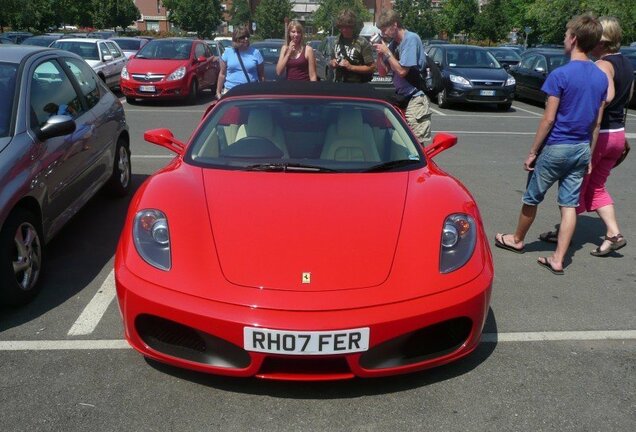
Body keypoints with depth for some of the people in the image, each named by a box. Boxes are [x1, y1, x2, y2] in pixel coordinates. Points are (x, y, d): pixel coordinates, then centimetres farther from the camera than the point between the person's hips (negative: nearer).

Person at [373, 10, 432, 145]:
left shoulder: (411, 39, -12)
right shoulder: (394, 43, 12)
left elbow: (402, 71, -19)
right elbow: (383, 72, 13)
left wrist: (386, 52, -11)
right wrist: (379, 52, -1)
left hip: (415, 98, -8)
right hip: (402, 98, 9)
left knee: (418, 143, -11)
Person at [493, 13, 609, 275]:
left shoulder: (561, 74, -15)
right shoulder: (602, 77, 5)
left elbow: (548, 119, -16)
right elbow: (597, 120, 9)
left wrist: (532, 152, -9)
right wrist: (586, 145, 19)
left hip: (556, 147, -6)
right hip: (582, 149, 6)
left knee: (532, 197, 13)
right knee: (569, 205, 6)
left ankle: (517, 240, 32)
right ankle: (558, 260, 8)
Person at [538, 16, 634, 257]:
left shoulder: (603, 65, -16)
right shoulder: (627, 65, 12)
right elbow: (626, 98, 17)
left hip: (596, 135, -8)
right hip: (617, 134, 8)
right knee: (596, 187, 17)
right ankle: (613, 234, 9)